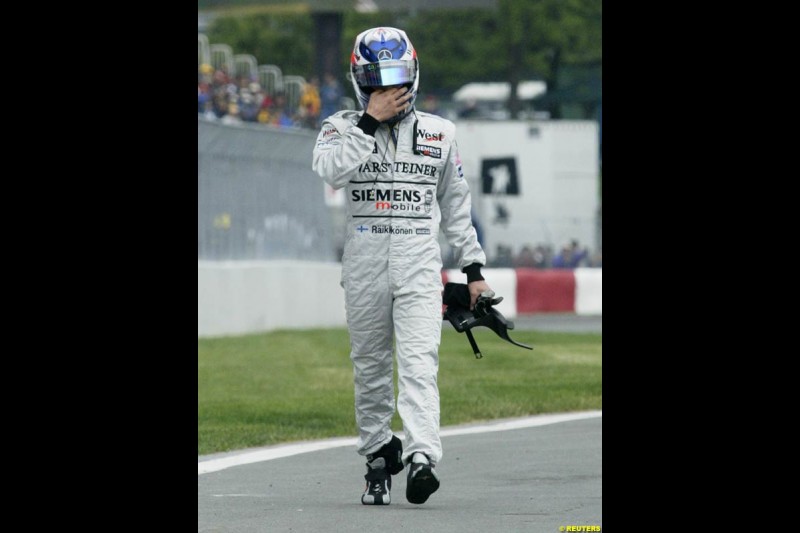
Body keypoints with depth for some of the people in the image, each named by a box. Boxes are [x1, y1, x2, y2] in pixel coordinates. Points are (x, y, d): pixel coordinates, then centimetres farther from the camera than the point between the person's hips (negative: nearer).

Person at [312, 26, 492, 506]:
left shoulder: (439, 134, 12)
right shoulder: (343, 128, 6)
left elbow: (455, 206, 17)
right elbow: (331, 170, -17)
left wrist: (474, 267, 15)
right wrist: (371, 121, -16)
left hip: (420, 263, -1)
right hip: (364, 263, 1)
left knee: (419, 362, -15)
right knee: (371, 367, 5)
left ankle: (422, 457, -28)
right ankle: (378, 456, 16)